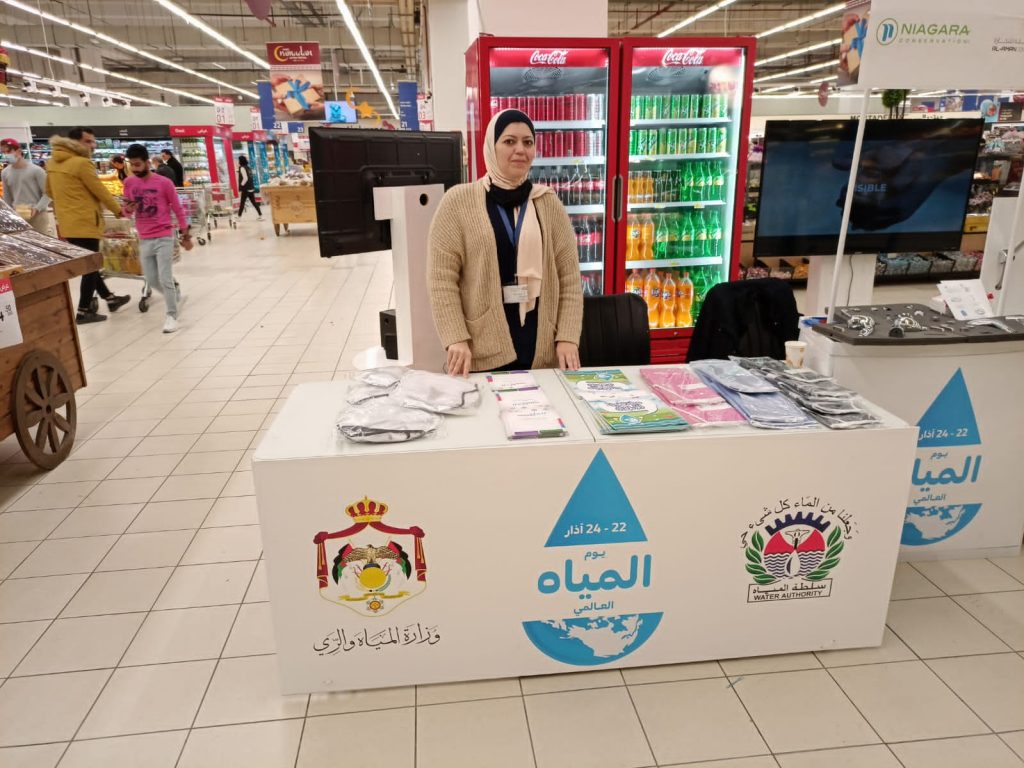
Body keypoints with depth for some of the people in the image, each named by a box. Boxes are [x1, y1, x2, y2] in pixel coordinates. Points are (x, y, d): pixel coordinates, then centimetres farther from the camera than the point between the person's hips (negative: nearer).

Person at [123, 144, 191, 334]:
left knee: (164, 279, -7)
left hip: (164, 238, -5)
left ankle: (172, 315, 4)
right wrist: (128, 209, -11)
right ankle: (175, 298, 33)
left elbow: (178, 210, -2)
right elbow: (128, 211, 13)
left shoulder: (164, 183, -9)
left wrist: (186, 235, 0)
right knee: (152, 280, 8)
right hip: (144, 240, 5)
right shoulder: (129, 183, 4)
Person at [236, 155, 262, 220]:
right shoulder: (247, 167, 13)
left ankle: (239, 216, 5)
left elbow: (245, 178, -19)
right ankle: (260, 215, 5)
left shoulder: (242, 168, -10)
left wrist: (241, 186, -10)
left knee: (242, 203, -1)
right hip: (251, 188, 8)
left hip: (245, 189, -8)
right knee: (254, 202, 8)